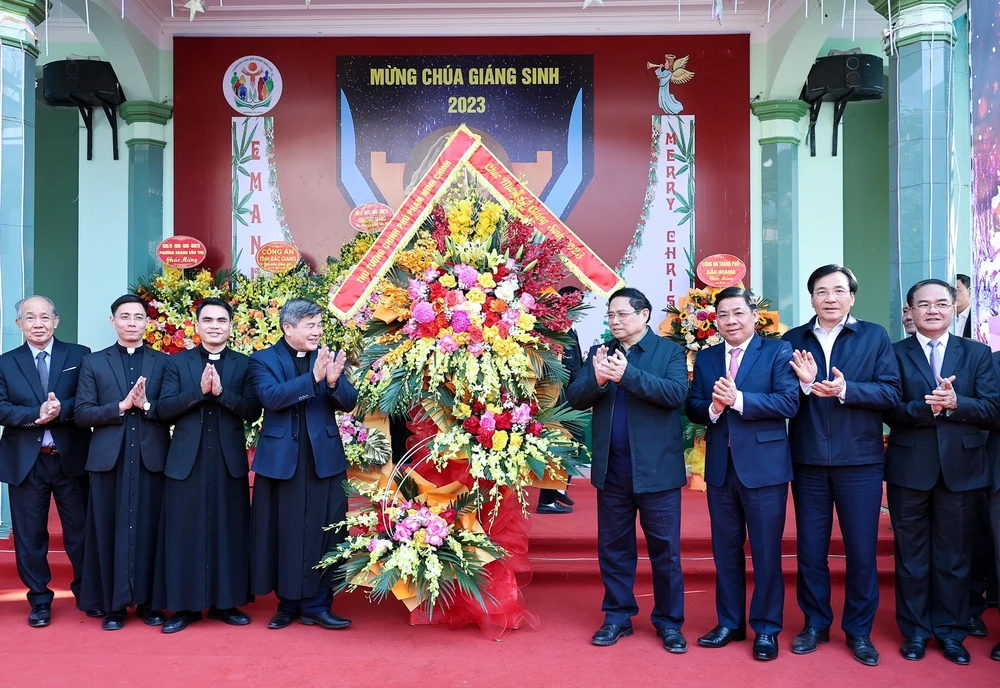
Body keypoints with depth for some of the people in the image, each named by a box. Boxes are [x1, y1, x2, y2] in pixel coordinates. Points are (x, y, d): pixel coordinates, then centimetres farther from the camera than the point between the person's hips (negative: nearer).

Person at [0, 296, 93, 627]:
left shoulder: (79, 355, 3)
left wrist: (61, 409, -23)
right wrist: (37, 414, -19)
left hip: (71, 459, -1)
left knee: (80, 529, 7)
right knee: (30, 534, 8)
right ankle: (40, 599, 23)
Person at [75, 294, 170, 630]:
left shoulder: (164, 362, 8)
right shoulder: (93, 362, 8)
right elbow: (82, 414, 0)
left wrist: (146, 405, -15)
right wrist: (121, 406, -13)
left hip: (152, 459, 0)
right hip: (109, 459, 0)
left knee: (149, 530, 4)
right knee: (110, 531, 4)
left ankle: (148, 602, 15)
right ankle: (112, 604, 15)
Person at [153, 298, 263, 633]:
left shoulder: (244, 364, 6)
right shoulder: (177, 363, 6)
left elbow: (253, 411, -5)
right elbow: (165, 409, -4)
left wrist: (221, 392, -17)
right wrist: (200, 391, -17)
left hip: (230, 460, 0)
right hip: (187, 460, 0)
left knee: (228, 530, 5)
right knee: (184, 531, 2)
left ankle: (225, 602, 17)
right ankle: (185, 605, 13)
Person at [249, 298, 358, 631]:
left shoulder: (330, 358, 7)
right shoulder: (263, 360, 0)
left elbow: (348, 403, -1)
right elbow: (270, 397, -17)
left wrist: (334, 381, -22)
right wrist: (312, 378, -27)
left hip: (324, 460, 2)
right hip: (281, 460, -2)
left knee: (322, 535, 3)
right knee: (285, 534, 7)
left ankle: (316, 605, 14)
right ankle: (288, 603, 21)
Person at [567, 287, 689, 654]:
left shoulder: (669, 351, -1)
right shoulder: (599, 352, 9)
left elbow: (676, 392, -18)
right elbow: (575, 397, -1)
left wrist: (627, 374, -27)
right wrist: (597, 378, -23)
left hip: (656, 468, -3)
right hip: (611, 469, 4)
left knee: (665, 548, 5)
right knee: (613, 546, 12)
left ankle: (669, 622, 19)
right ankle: (617, 617, 25)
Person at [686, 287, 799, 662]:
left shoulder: (778, 351, -4)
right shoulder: (705, 358, 10)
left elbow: (789, 402, -15)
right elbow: (692, 406, 6)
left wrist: (738, 400, -22)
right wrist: (712, 407, -16)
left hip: (764, 466, -4)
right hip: (720, 467, 5)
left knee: (766, 552, 5)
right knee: (725, 550, 14)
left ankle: (766, 628, 19)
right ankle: (729, 623, 28)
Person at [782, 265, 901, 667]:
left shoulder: (875, 336, 0)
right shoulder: (793, 340, 3)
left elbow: (891, 393, -8)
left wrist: (845, 389, -22)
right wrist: (805, 384, -21)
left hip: (859, 460, -1)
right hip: (808, 460, 1)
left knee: (862, 551, 7)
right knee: (810, 549, 12)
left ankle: (859, 631, 23)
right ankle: (815, 624, 27)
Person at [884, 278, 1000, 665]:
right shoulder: (895, 354, 1)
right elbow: (890, 411, -8)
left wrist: (955, 403, -20)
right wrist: (928, 407, -24)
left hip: (961, 467, 1)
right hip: (909, 467, -1)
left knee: (954, 554, 10)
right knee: (911, 553, 9)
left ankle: (950, 631, 24)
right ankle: (915, 630, 21)